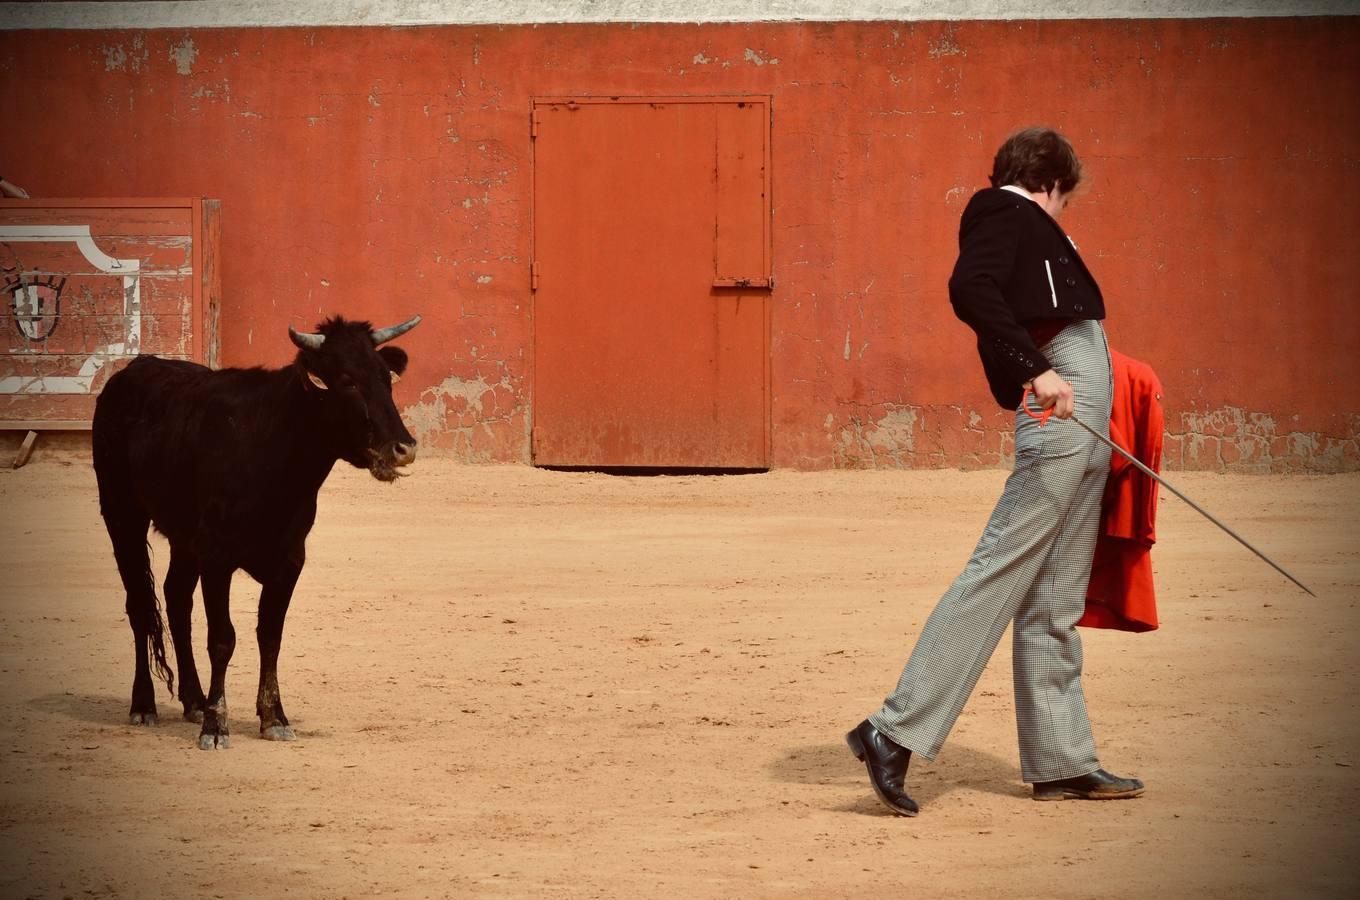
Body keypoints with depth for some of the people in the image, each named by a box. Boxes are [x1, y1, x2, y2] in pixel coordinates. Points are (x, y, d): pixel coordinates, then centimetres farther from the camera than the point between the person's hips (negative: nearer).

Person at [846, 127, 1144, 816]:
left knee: (1055, 604, 10)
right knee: (998, 576, -13)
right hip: (1060, 422, -10)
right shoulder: (1004, 210, -2)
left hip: (1083, 429, 10)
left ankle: (1061, 763, 13)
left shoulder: (1018, 220, 25)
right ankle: (897, 731, -15)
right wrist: (1036, 369, -27)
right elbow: (970, 289, -20)